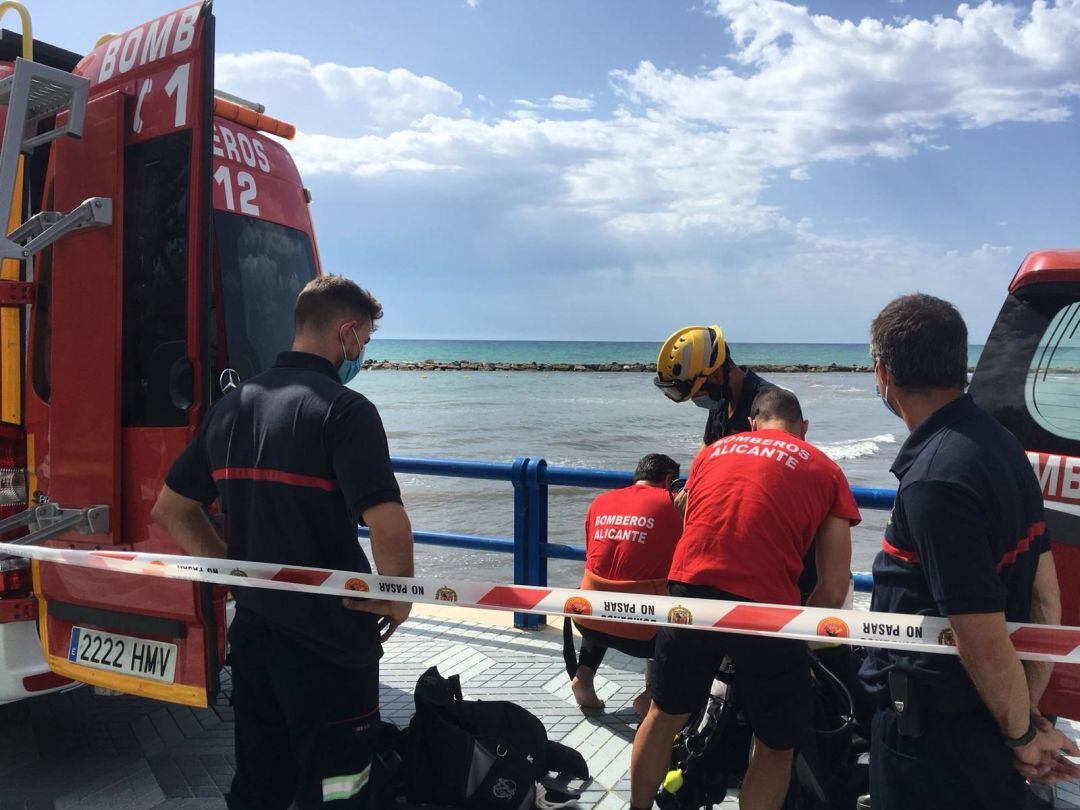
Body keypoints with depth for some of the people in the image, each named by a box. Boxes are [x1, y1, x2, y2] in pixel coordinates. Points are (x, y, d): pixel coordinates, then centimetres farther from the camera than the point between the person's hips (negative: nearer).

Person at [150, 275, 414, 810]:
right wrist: (397, 601, -10)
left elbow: (171, 510, 15)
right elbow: (389, 527, -28)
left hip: (252, 632, 7)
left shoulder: (230, 406, 7)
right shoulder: (343, 409, -17)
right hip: (329, 642, -7)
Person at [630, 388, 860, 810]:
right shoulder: (825, 470, 10)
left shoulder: (712, 450, 20)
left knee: (665, 714, 27)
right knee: (775, 746, 20)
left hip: (688, 593, 4)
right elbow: (834, 588, 4)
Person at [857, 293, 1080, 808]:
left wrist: (1022, 733, -7)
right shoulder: (1000, 442, 2)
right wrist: (1030, 714, 8)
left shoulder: (936, 481, -28)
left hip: (933, 734, -8)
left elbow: (984, 642, -24)